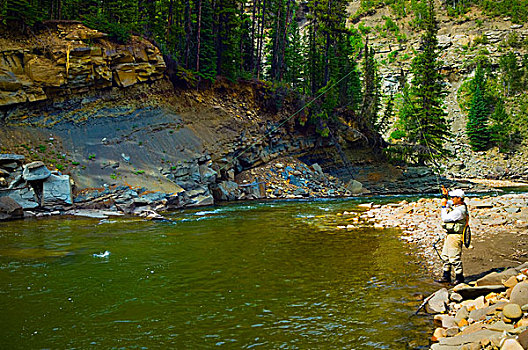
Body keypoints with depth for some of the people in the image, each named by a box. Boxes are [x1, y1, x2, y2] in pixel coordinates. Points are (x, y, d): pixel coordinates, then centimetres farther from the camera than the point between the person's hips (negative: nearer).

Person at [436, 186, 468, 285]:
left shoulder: (459, 210, -22)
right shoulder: (456, 205, 8)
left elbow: (445, 218, -20)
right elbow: (448, 203, 28)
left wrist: (444, 206, -13)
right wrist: (445, 196, 10)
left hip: (455, 236, -11)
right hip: (450, 235, 11)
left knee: (454, 258, -4)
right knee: (445, 256, 16)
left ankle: (459, 278, 8)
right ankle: (446, 277, 24)